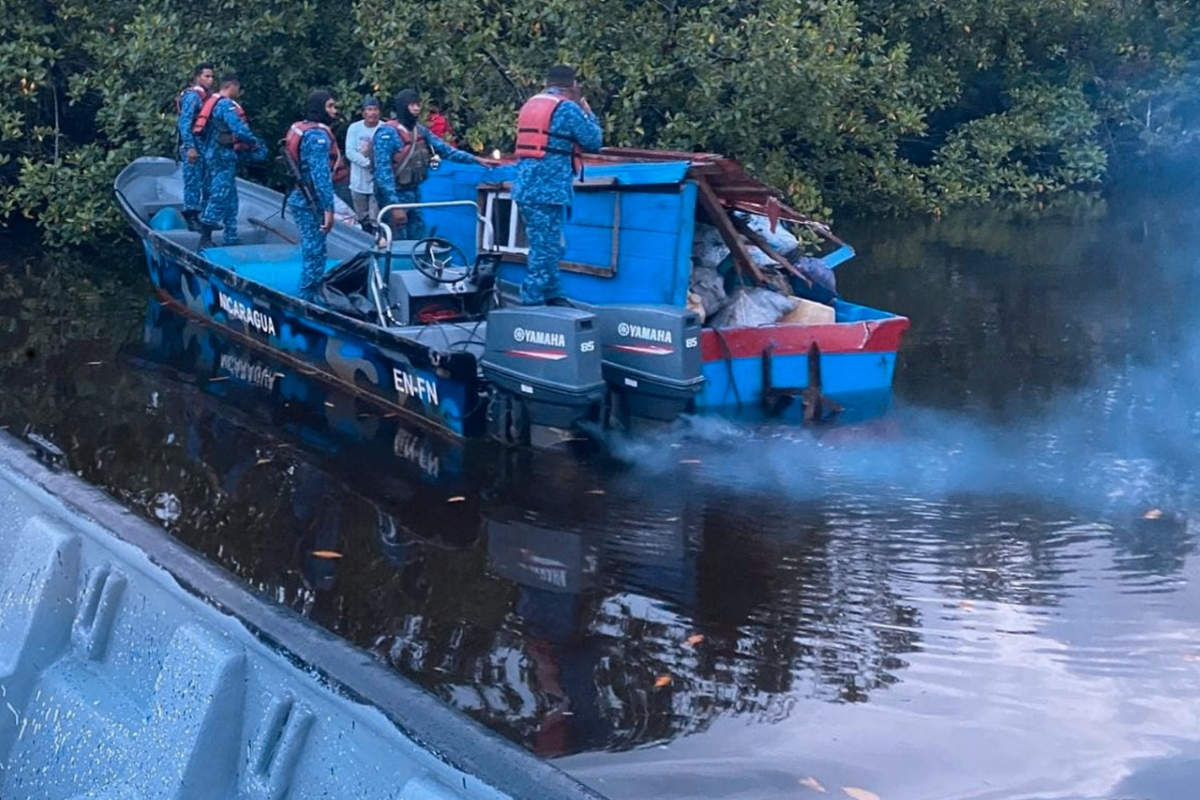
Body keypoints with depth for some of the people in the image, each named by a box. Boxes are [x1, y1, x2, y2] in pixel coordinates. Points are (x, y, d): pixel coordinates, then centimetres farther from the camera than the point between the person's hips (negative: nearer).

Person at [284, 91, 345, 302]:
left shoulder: (300, 128, 13)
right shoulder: (318, 135, -17)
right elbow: (321, 174, -24)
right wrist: (329, 208, -25)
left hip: (301, 197, 10)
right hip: (311, 203, -10)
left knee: (312, 253, 18)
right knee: (314, 255, -6)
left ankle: (306, 301, 25)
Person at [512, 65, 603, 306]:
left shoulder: (530, 104, 15)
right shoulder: (568, 108, -8)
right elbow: (594, 141, -1)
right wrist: (587, 112, 13)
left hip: (526, 185, 8)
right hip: (549, 187, -8)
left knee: (547, 245, 17)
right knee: (545, 248, -5)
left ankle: (553, 295, 24)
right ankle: (532, 301, -5)